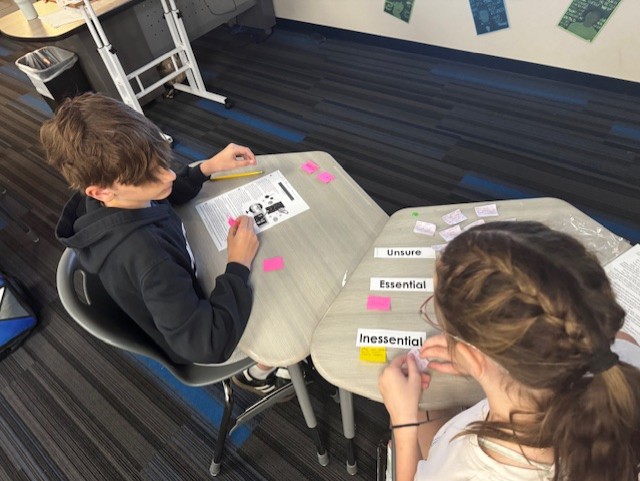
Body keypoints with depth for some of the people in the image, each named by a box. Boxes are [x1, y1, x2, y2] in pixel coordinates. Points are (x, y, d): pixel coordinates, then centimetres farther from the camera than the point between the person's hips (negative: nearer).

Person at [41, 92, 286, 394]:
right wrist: (239, 264, -34)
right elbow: (210, 345, -41)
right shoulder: (143, 255, -44)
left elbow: (171, 193, 3)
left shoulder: (106, 198, -20)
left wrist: (209, 166, -11)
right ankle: (259, 371, 31)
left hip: (184, 294, 7)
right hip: (200, 339, -6)